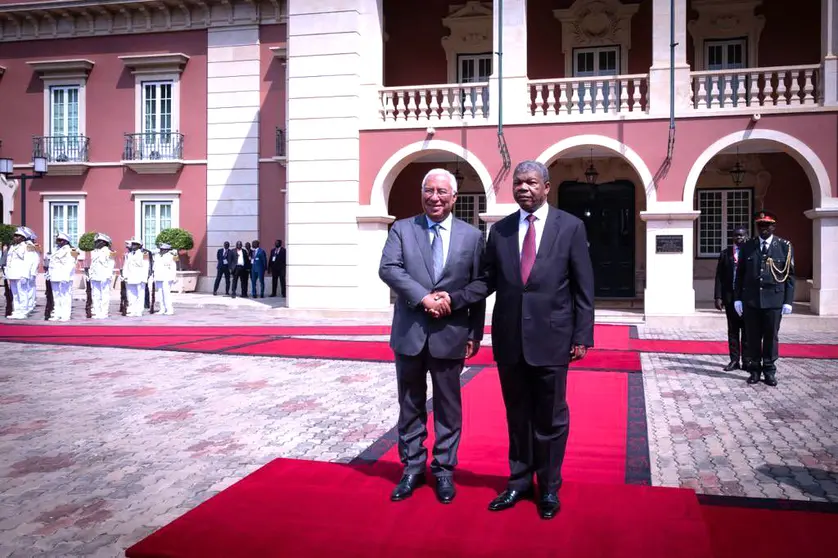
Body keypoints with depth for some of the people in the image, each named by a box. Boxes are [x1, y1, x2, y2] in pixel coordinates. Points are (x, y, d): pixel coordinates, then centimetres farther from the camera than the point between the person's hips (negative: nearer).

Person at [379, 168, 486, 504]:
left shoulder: (472, 236, 3)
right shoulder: (402, 230, 3)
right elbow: (388, 269, -11)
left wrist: (475, 334, 2)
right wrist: (424, 297, -21)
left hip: (450, 334, 0)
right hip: (409, 333, 1)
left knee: (448, 407, 10)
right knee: (410, 405, 12)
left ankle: (444, 470, 25)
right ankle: (412, 467, 27)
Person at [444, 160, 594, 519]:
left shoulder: (570, 226, -1)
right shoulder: (500, 230, 7)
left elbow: (583, 287, -2)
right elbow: (488, 280, 7)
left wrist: (582, 336, -6)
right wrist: (454, 299, -9)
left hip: (551, 338, -2)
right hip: (509, 339, 3)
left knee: (550, 418, 9)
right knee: (517, 415, 15)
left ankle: (549, 488, 27)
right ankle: (519, 482, 31)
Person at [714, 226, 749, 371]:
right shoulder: (725, 254, 8)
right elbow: (719, 277, 6)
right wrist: (718, 297, -1)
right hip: (730, 297, 2)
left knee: (747, 331, 4)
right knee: (732, 330, 7)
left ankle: (747, 361, 12)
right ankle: (734, 360, 14)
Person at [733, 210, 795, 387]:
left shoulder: (784, 246, 1)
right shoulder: (747, 247, 6)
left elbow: (790, 275, 1)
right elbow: (740, 274, 8)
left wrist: (788, 301, -3)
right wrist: (737, 298, 4)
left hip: (774, 300, -1)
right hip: (751, 300, 1)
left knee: (771, 337, 6)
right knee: (752, 337, 6)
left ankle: (769, 371, 17)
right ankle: (754, 370, 16)